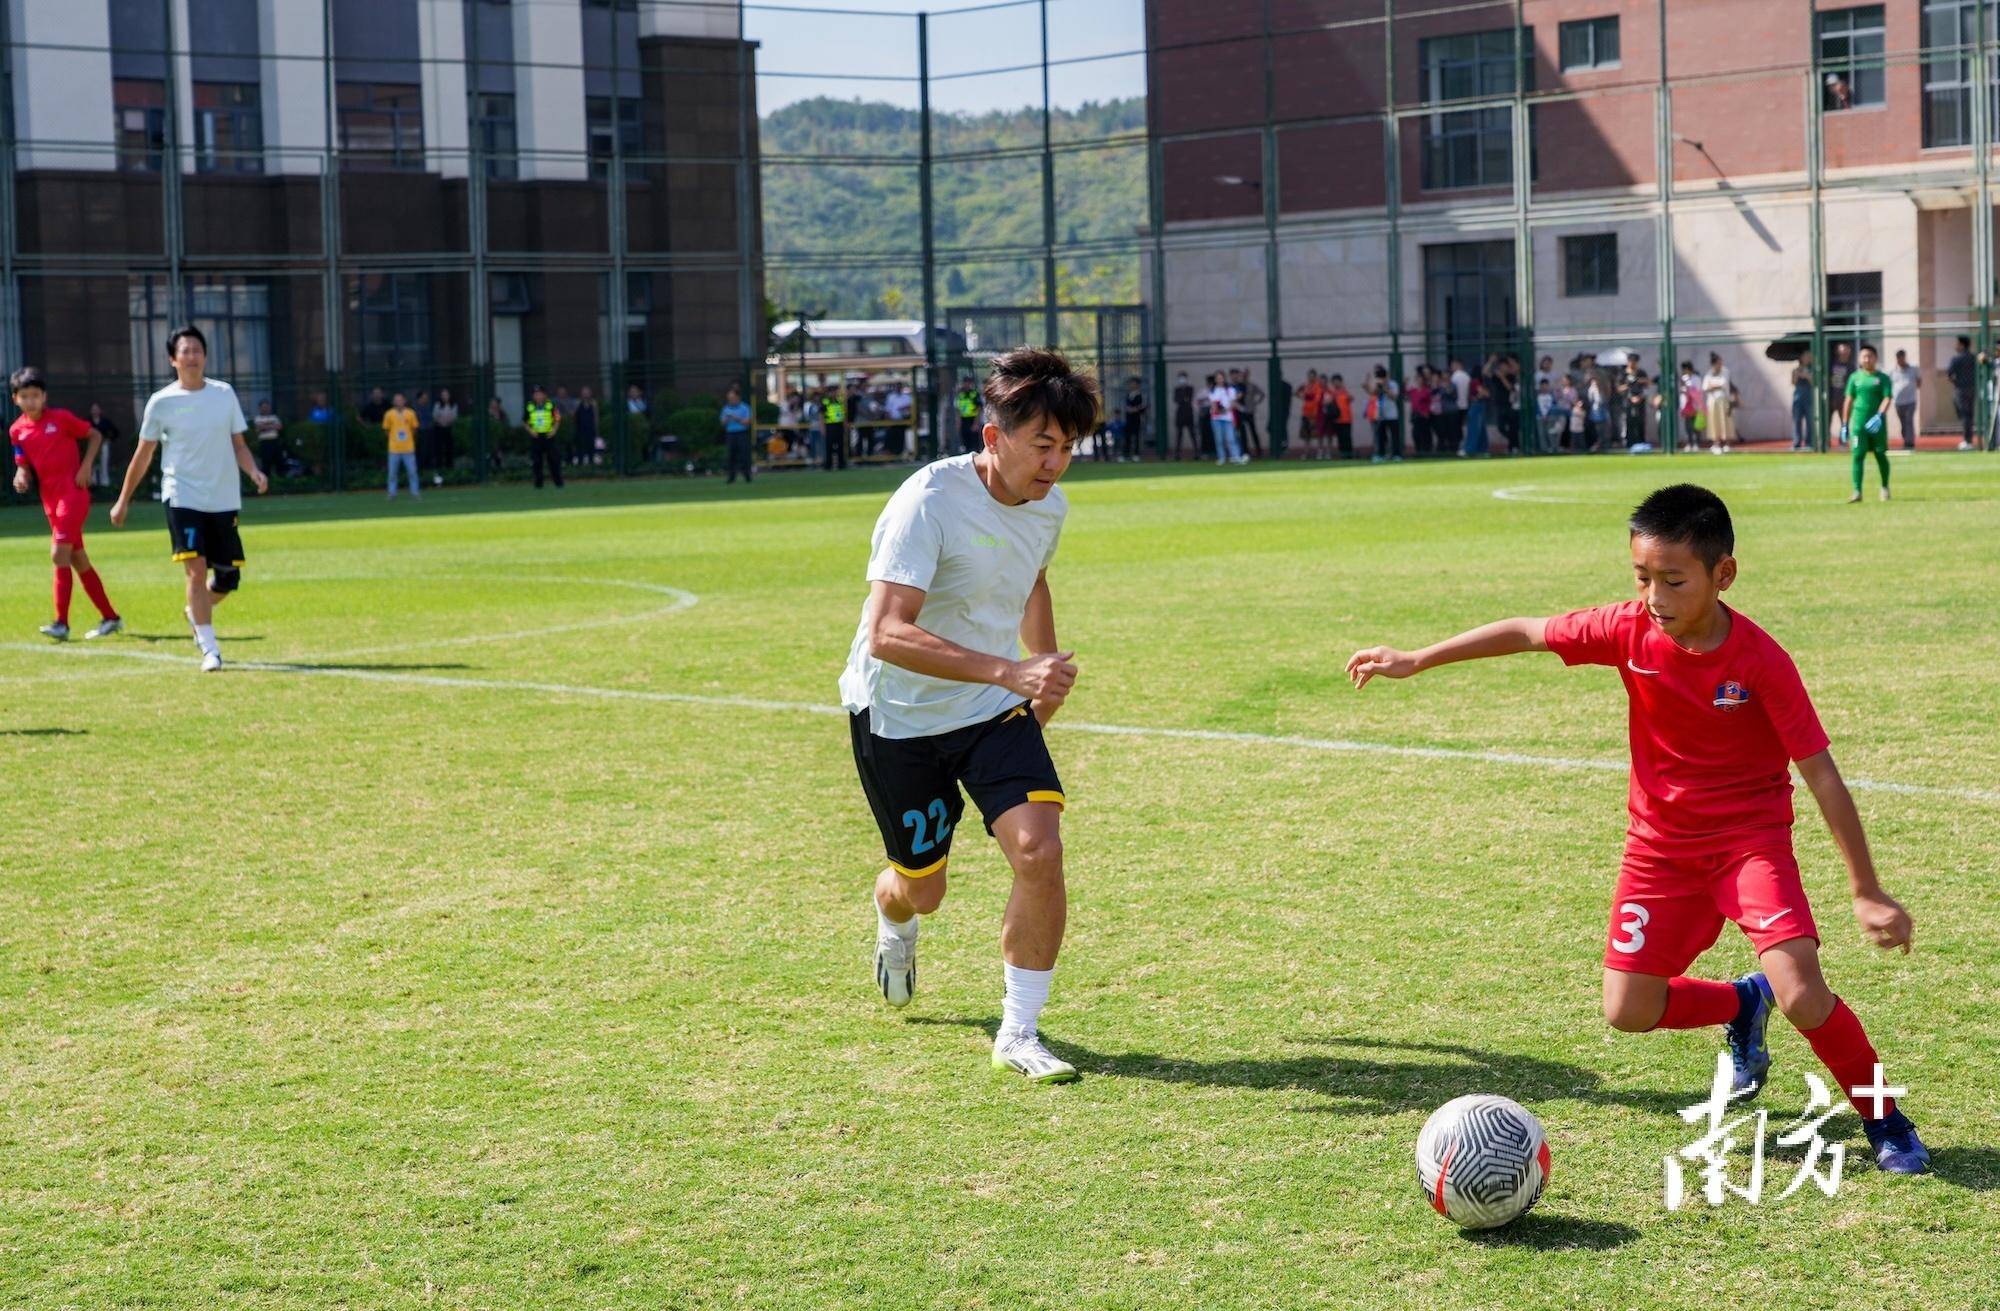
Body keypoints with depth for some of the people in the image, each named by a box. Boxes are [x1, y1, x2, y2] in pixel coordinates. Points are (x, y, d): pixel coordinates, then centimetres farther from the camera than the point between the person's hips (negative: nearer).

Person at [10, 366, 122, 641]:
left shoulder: (61, 418, -7)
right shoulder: (17, 430, 6)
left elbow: (95, 435, 3)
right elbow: (24, 466, 11)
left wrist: (85, 467, -9)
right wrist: (21, 477, -12)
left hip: (73, 494, -6)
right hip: (50, 500, 6)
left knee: (59, 554, -16)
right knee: (78, 560, 10)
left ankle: (61, 623, -17)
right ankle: (110, 618, 19)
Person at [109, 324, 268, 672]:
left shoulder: (224, 393, 6)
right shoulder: (161, 402, -1)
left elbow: (238, 445, 11)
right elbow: (143, 455, 8)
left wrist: (254, 472, -9)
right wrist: (123, 500, 11)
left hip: (225, 499, 3)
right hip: (183, 497, -3)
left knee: (228, 578, 6)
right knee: (197, 570, -16)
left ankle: (196, 614, 38)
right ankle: (210, 649, -10)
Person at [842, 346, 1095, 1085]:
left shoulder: (1048, 505, -5)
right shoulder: (928, 502, -27)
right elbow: (887, 634, -38)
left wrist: (1046, 669, 14)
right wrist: (1007, 670, -47)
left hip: (997, 713, 4)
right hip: (900, 718, -4)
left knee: (1039, 850, -19)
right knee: (921, 889, 11)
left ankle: (1018, 1035, -5)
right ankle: (893, 921, 52)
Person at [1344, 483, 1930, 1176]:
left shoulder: (1762, 661, -23)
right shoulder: (1630, 631, -14)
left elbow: (1820, 772, -19)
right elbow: (1526, 632, 1)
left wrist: (1868, 892, -19)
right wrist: (1416, 660, 2)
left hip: (1751, 838, -4)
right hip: (1661, 842, 4)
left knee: (1803, 995, -22)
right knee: (1628, 1012, 1)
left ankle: (1884, 1119, 3)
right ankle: (1742, 1004, 32)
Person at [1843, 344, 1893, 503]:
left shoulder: (1882, 378, 2)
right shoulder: (1855, 377, 9)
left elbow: (1888, 398, -7)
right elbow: (1848, 400, 11)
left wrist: (1879, 415, -24)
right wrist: (1844, 424, 7)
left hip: (1877, 423, -1)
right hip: (1858, 422, 1)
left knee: (1881, 455, 8)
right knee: (1858, 455, -8)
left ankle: (1885, 488, 26)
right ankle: (1857, 492, -12)